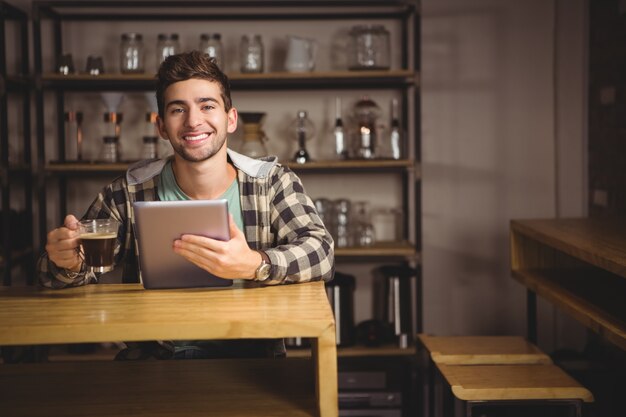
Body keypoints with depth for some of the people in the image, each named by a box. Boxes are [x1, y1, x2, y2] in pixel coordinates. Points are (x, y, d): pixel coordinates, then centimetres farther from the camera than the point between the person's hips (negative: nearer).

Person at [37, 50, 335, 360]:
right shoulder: (127, 194, 2)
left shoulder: (273, 182, 0)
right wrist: (69, 264, -20)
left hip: (250, 357, -2)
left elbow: (322, 252, -12)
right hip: (154, 356, 2)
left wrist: (255, 265, -32)